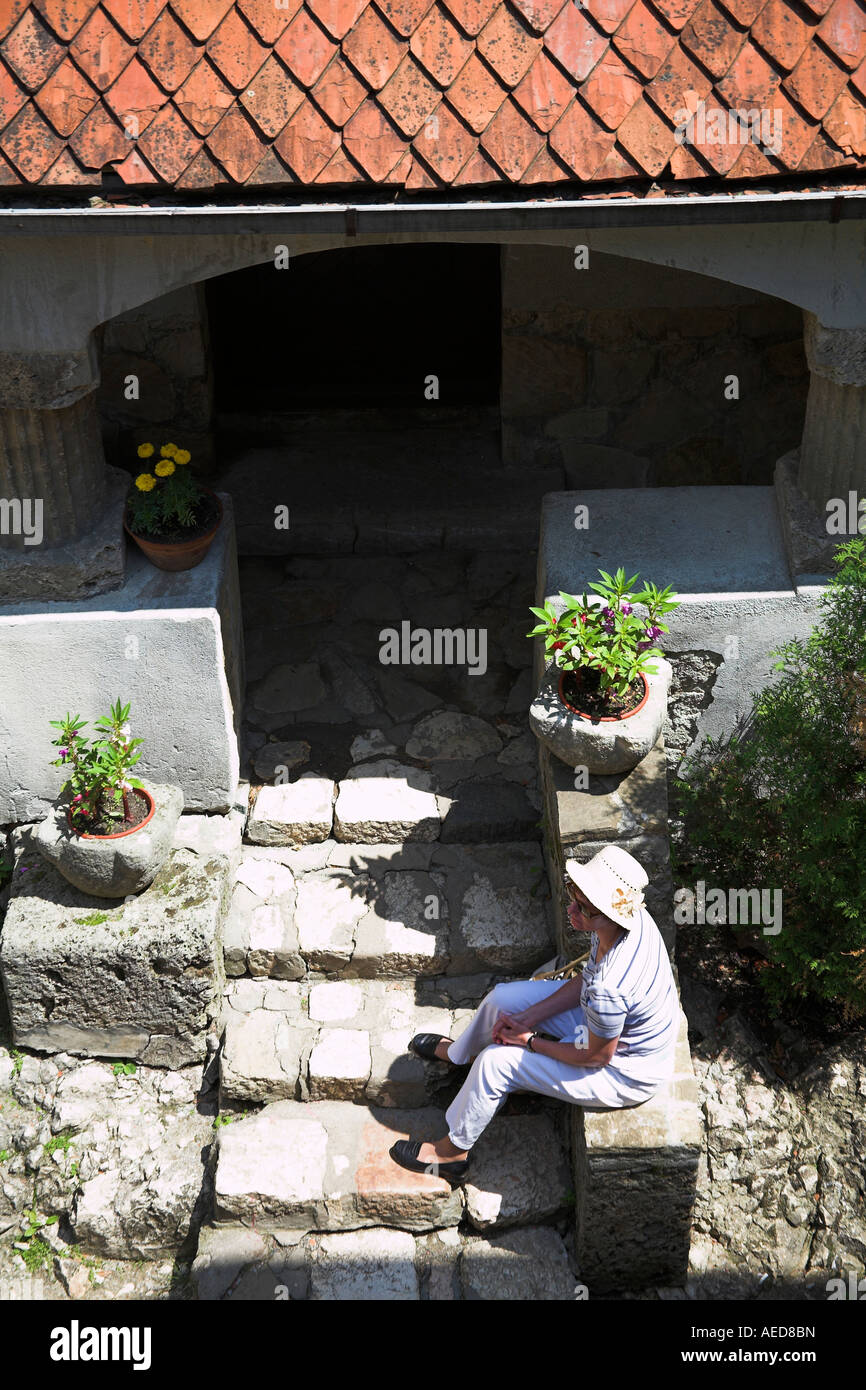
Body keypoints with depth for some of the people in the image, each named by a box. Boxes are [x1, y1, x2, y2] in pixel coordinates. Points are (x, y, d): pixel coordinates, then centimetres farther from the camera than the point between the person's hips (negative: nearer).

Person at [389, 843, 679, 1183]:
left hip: (624, 1075, -8)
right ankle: (457, 1053, 45)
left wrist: (531, 1041, -10)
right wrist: (529, 1018, -4)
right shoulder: (630, 916, -18)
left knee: (496, 1061, -8)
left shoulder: (609, 989, -43)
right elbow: (587, 980, -1)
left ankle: (453, 1151, 18)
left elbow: (596, 1056, -24)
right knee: (503, 997, 12)